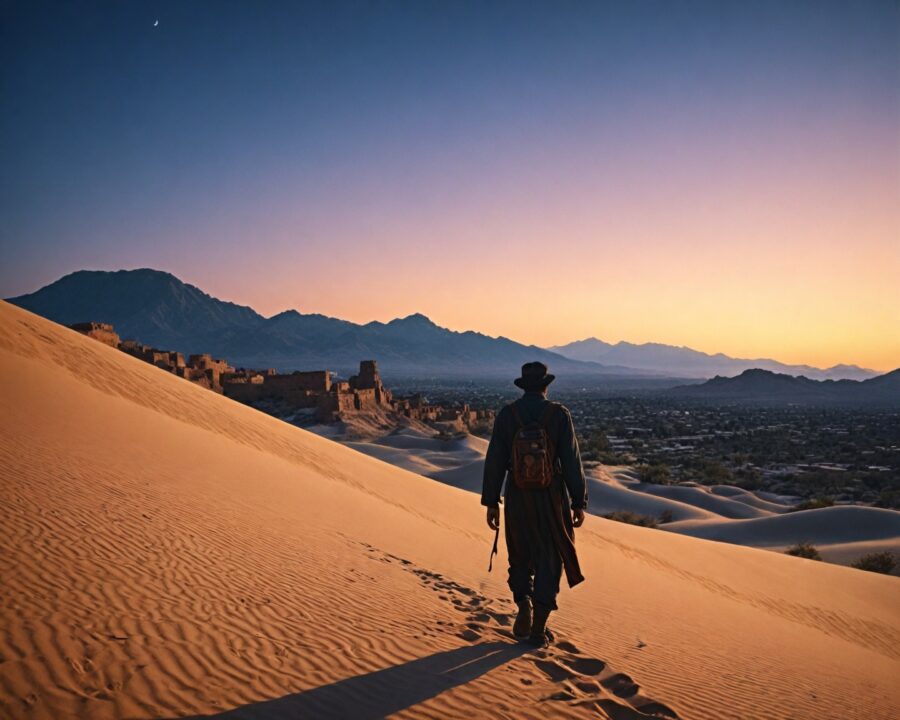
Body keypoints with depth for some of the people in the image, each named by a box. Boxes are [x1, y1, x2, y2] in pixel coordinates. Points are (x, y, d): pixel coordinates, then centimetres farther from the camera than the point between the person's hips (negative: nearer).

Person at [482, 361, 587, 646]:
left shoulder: (506, 414, -4)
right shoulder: (559, 414, -8)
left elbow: (494, 461, -5)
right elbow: (572, 462, -8)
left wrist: (491, 503, 2)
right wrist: (579, 503, 0)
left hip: (517, 497, 1)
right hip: (551, 498, -1)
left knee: (520, 556, 22)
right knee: (549, 561, 11)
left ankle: (524, 608, 2)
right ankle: (538, 630, 9)